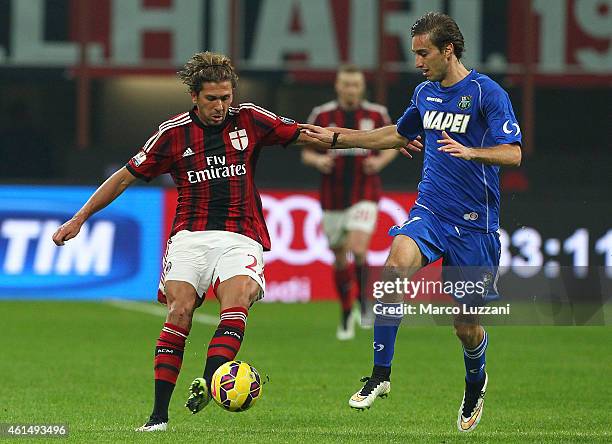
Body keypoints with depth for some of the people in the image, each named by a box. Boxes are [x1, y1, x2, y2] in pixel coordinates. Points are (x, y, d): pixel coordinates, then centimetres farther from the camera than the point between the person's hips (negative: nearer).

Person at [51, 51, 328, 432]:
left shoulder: (249, 120, 6)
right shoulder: (174, 133, 5)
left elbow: (303, 135, 12)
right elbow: (126, 177, 13)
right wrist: (79, 219, 12)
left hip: (240, 236, 1)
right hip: (191, 234, -1)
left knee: (237, 303, -28)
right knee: (180, 311, -20)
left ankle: (208, 383, -44)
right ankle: (159, 413, -18)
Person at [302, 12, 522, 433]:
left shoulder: (487, 93, -10)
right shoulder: (425, 93, 10)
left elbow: (513, 154, -16)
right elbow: (400, 133, 29)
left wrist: (469, 151, -33)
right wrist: (338, 137, 27)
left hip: (474, 221, -4)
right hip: (429, 211, 4)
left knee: (467, 327, 4)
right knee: (398, 263, -30)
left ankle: (475, 383, 39)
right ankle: (381, 374, -25)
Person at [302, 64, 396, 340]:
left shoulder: (376, 114, -1)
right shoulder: (322, 116, -1)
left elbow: (392, 144, 13)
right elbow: (306, 152, 7)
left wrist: (381, 160, -7)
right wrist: (317, 160, -15)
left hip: (365, 195, -2)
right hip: (333, 198, 2)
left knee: (358, 249, -22)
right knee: (340, 258, 8)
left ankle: (364, 300, 2)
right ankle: (346, 316, 26)